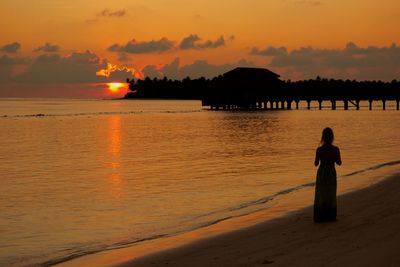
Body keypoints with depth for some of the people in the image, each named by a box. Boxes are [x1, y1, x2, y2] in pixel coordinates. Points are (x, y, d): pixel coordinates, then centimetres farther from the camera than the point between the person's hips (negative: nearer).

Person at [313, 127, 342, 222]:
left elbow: (316, 163, -5)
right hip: (331, 173, 0)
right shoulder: (335, 149, -12)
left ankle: (319, 217, 10)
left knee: (320, 195, 10)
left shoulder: (319, 149, -13)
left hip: (322, 173, 0)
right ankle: (330, 216, 15)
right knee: (331, 195, 13)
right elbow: (339, 163, -1)